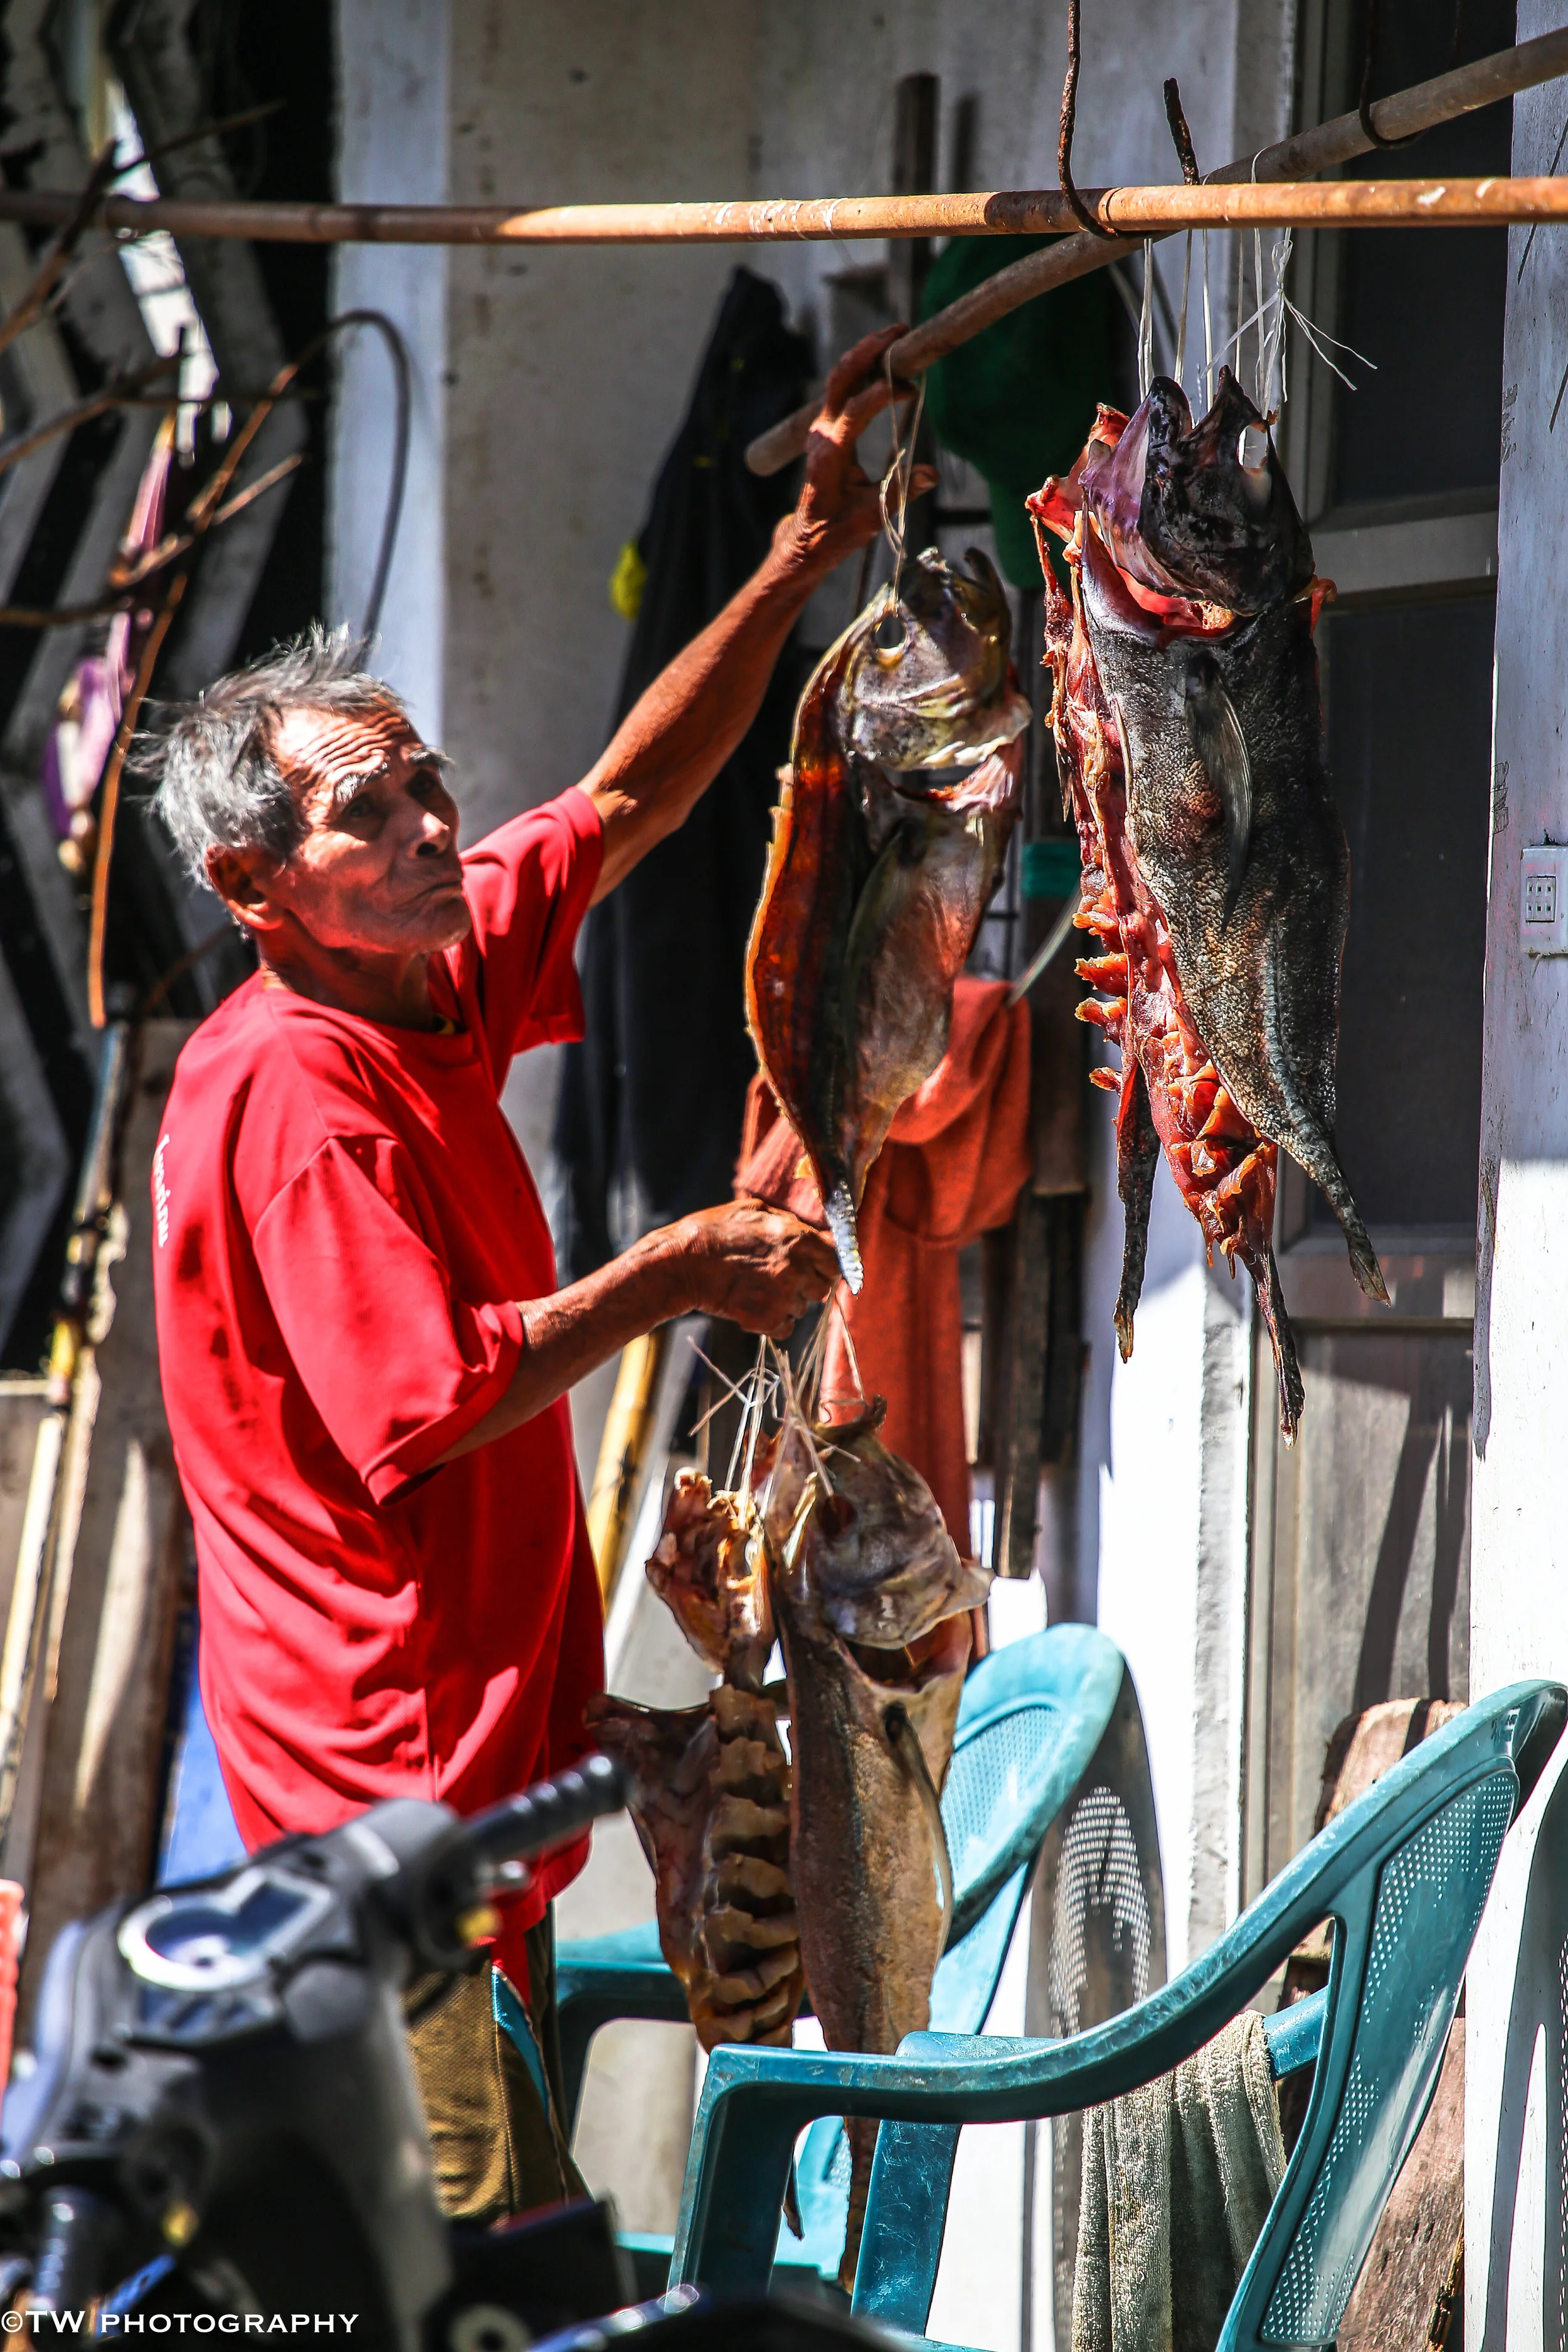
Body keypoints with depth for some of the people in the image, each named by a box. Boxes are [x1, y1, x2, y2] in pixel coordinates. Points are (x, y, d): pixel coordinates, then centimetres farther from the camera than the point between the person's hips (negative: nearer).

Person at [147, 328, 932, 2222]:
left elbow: (629, 798, 21)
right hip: (390, 1767, -10)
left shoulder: (439, 979, 9)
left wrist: (808, 555, 17)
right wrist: (675, 1271, -13)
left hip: (472, 1743, 10)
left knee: (509, 2245, 12)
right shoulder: (285, 1088, -18)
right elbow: (422, 1405, -24)